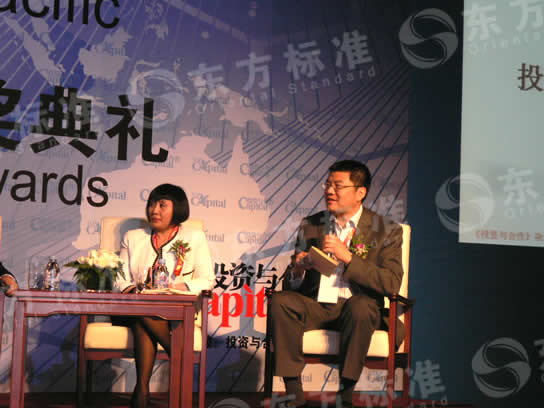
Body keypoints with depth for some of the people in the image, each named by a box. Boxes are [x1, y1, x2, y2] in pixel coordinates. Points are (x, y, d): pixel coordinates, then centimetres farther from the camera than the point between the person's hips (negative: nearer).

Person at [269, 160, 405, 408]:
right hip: (315, 306, 3)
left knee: (360, 305, -36)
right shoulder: (310, 226, 14)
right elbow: (289, 284, 14)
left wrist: (348, 257, -19)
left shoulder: (386, 231, 3)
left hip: (357, 307, -3)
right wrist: (297, 270, -12)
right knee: (280, 301, -26)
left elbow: (392, 284, -11)